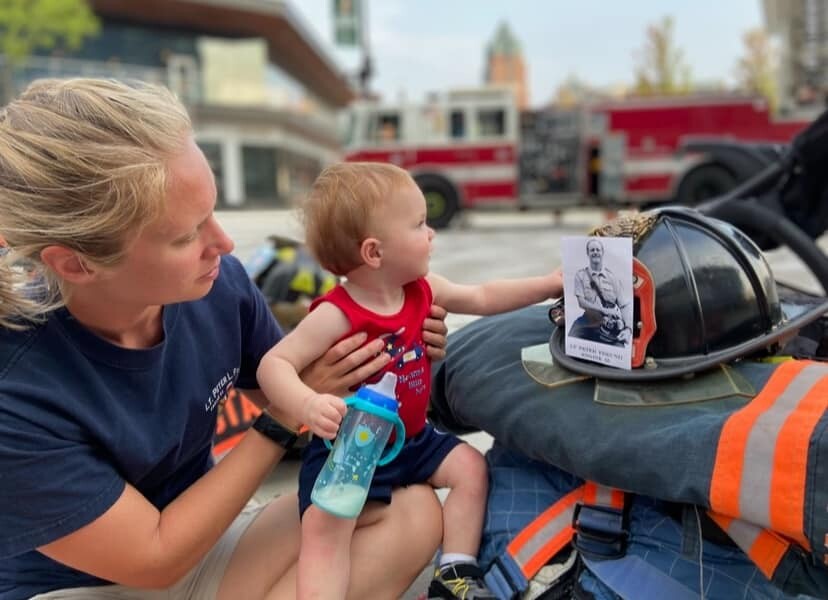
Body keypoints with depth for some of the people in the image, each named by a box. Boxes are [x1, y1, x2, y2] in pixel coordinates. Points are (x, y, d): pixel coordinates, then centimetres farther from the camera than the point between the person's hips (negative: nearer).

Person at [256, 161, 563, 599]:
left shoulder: (423, 289, -3)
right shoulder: (337, 315, -26)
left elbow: (483, 299, 10)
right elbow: (274, 364, -28)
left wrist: (551, 284, 7)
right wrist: (308, 405, -49)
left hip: (412, 439, 7)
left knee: (470, 465, 0)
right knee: (325, 526, -23)